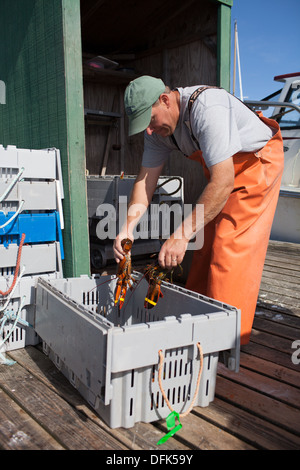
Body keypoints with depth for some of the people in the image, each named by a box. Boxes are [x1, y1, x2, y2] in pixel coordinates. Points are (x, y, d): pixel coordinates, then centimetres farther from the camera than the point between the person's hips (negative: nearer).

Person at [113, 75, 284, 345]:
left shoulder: (207, 109, -35)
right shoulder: (158, 124, -8)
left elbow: (223, 183, -40)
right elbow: (146, 179, -6)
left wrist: (182, 234, -43)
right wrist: (127, 228, -18)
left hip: (257, 163, -8)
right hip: (222, 171, 8)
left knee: (231, 247, -14)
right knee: (206, 242, 6)